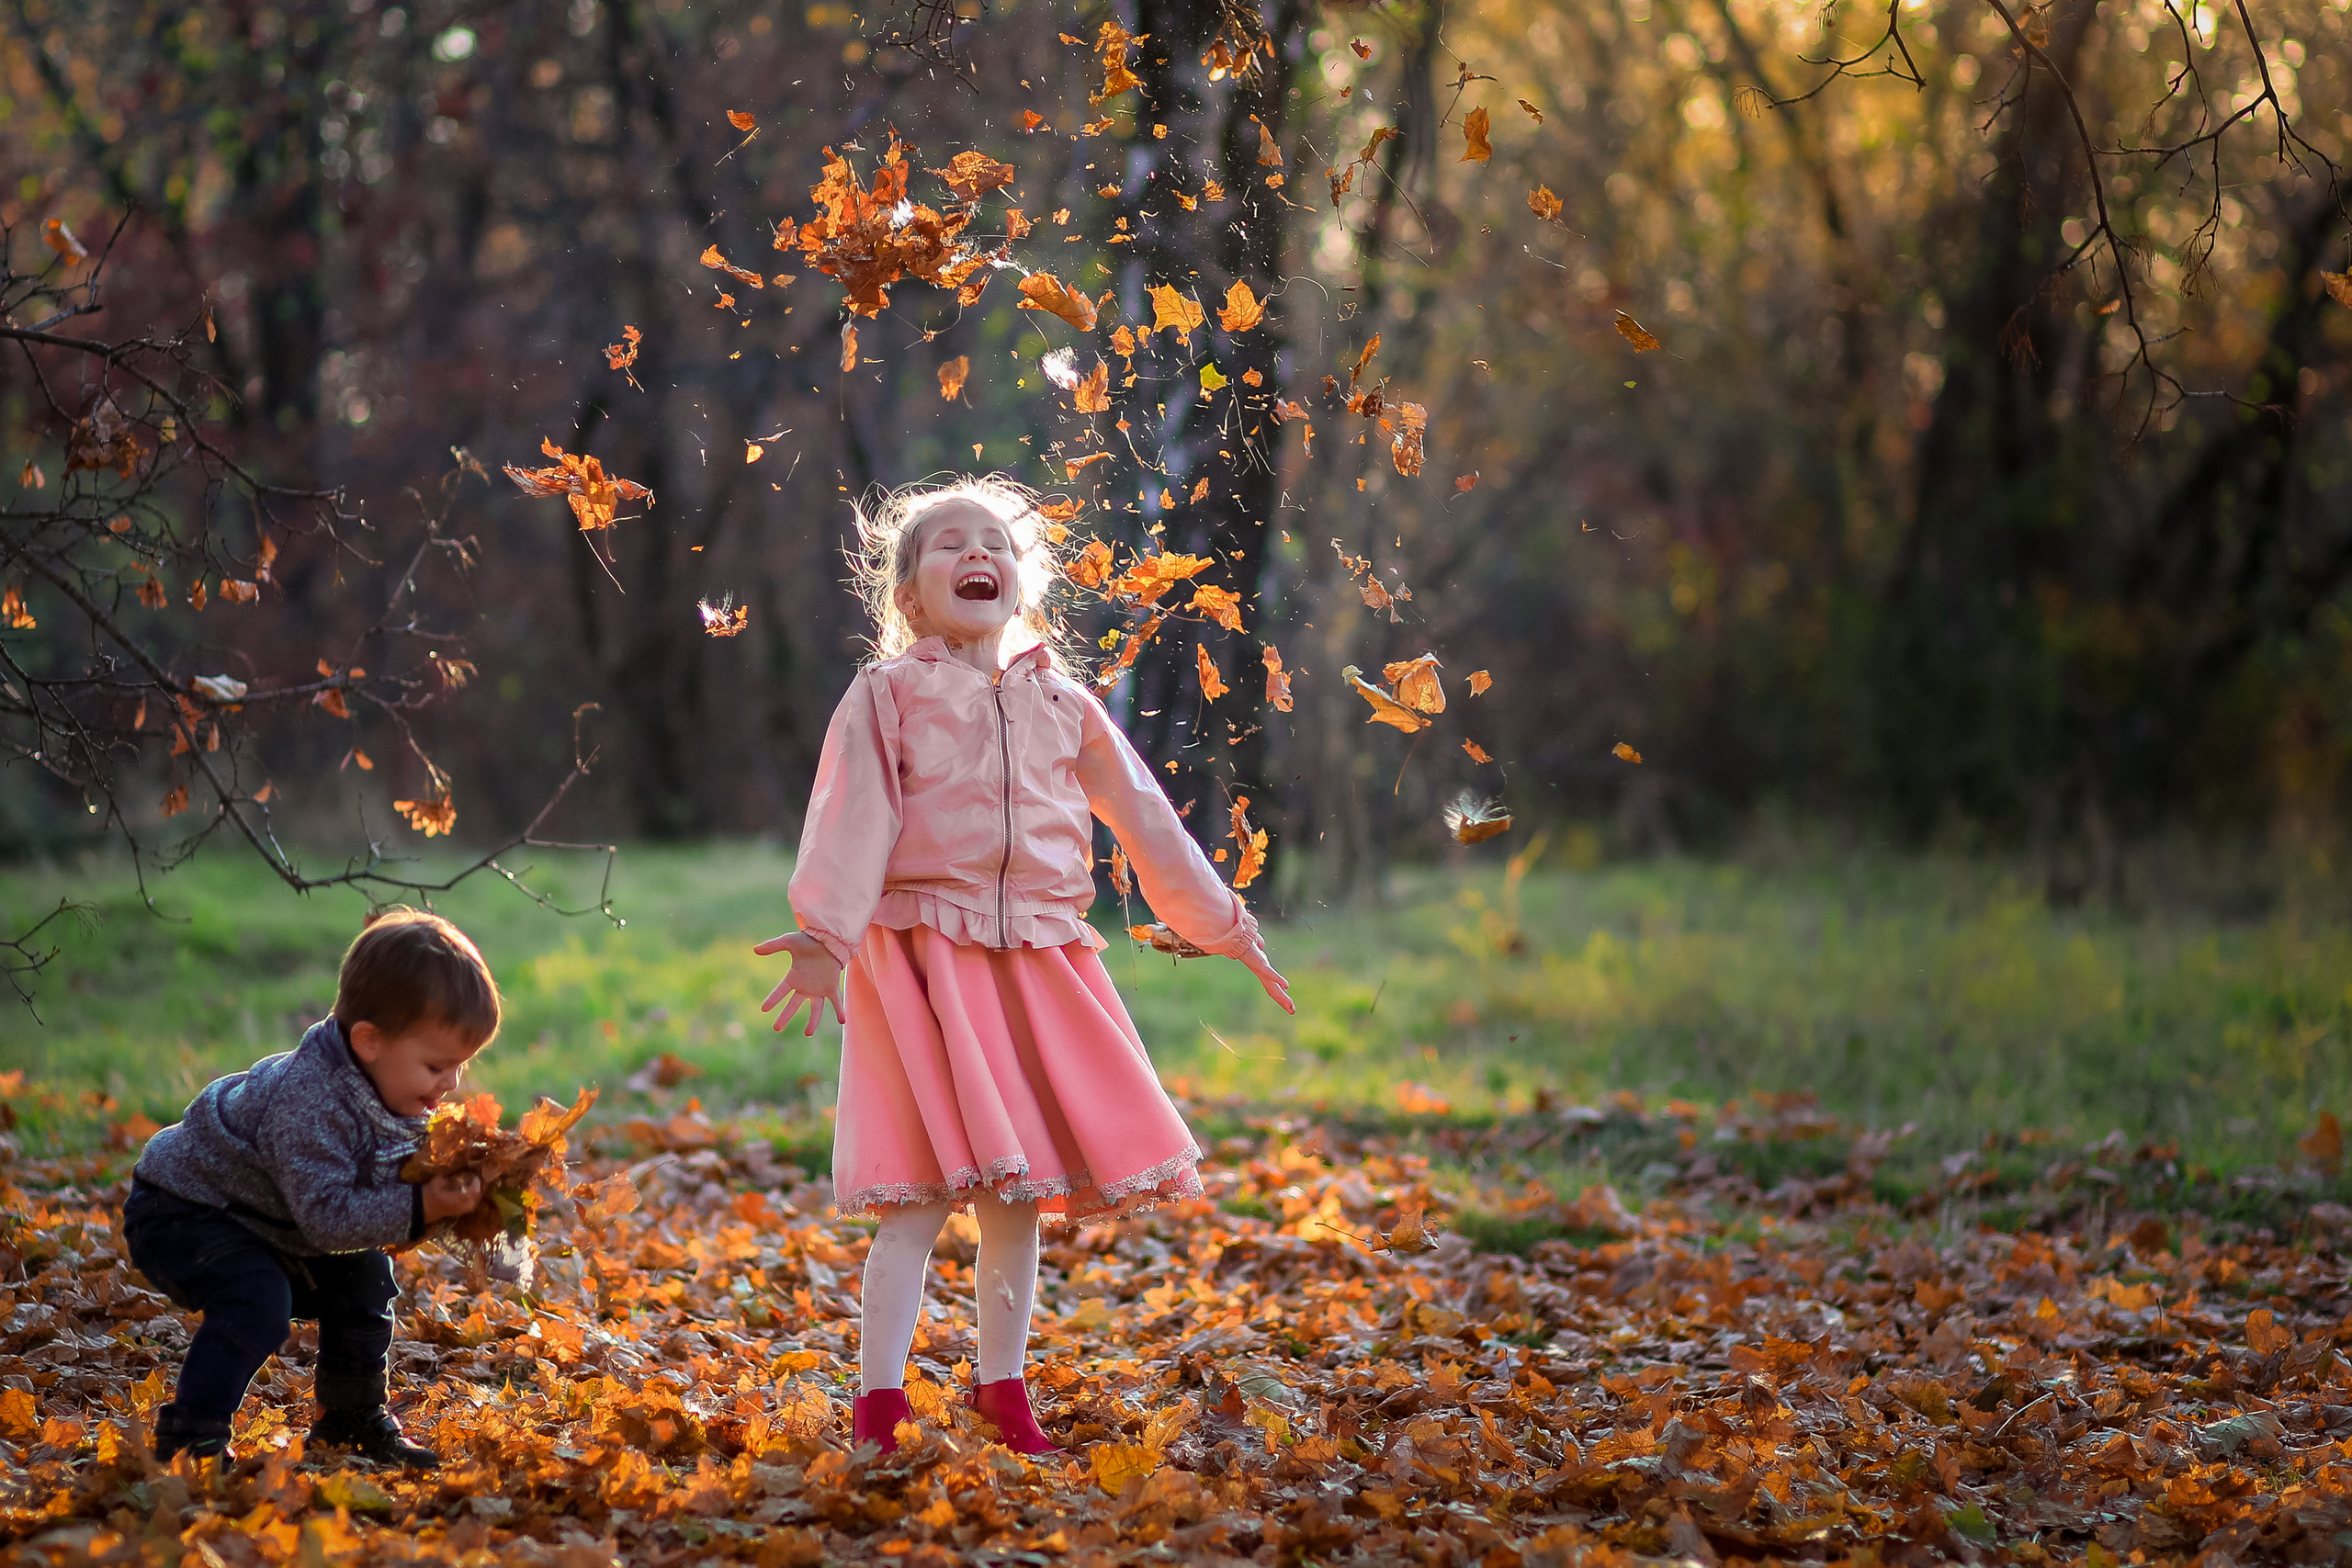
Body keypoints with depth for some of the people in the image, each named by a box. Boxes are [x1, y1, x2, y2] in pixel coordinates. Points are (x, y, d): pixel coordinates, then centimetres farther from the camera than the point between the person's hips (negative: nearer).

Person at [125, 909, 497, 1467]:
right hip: (180, 1213, -9)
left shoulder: (397, 1089, -8)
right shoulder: (309, 1105, -37)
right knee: (258, 1304, -29)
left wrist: (452, 1184, -15)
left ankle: (351, 1420, 23)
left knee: (363, 1277, 8)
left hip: (265, 1225, 9)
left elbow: (394, 1179, 5)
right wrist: (419, 1208, -42)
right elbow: (326, 1215, -39)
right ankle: (189, 1442, -22)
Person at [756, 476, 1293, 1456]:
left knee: (1019, 1192, 7)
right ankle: (876, 1404, -4)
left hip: (1039, 962, 4)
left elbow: (1143, 818, 18)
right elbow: (853, 819, -8)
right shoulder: (888, 695, 2)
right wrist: (825, 935, -21)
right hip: (924, 955, -4)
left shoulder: (1063, 704, 13)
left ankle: (1002, 1394, 20)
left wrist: (1220, 924, 19)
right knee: (924, 1193, -10)